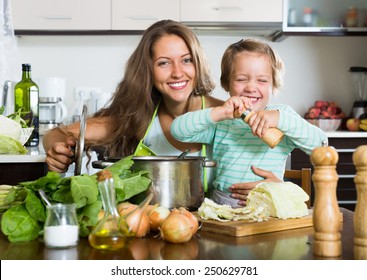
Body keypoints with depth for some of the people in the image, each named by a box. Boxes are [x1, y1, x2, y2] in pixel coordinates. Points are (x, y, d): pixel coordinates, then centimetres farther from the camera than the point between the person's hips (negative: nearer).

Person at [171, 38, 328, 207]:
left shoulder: (282, 114, 7)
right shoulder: (220, 122, 10)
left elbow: (320, 144, -7)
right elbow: (177, 130, -1)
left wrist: (279, 118, -20)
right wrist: (219, 113, -13)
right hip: (221, 206, 1)